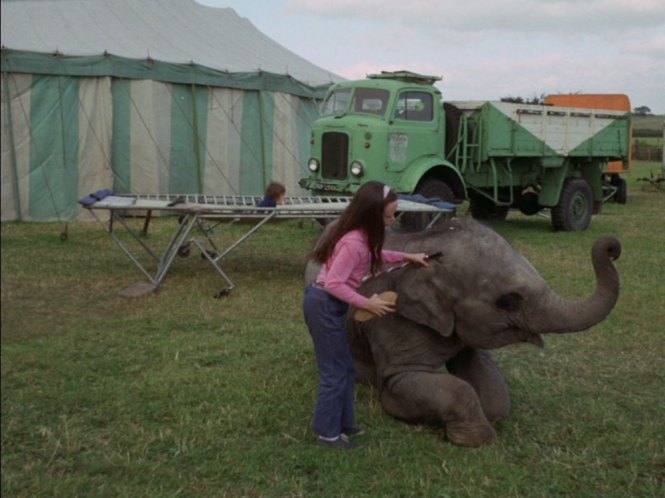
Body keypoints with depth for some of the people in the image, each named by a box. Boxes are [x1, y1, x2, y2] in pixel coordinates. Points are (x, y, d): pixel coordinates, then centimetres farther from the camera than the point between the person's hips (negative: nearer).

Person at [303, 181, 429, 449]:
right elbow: (333, 283, -27)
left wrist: (407, 256, 24)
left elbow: (374, 255, 27)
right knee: (335, 371, 1)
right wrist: (366, 303, -21)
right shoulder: (354, 242, -25)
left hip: (323, 304, 10)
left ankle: (342, 424, 29)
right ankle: (327, 433, 12)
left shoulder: (360, 236, 4)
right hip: (325, 306, -10)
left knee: (344, 368, 18)